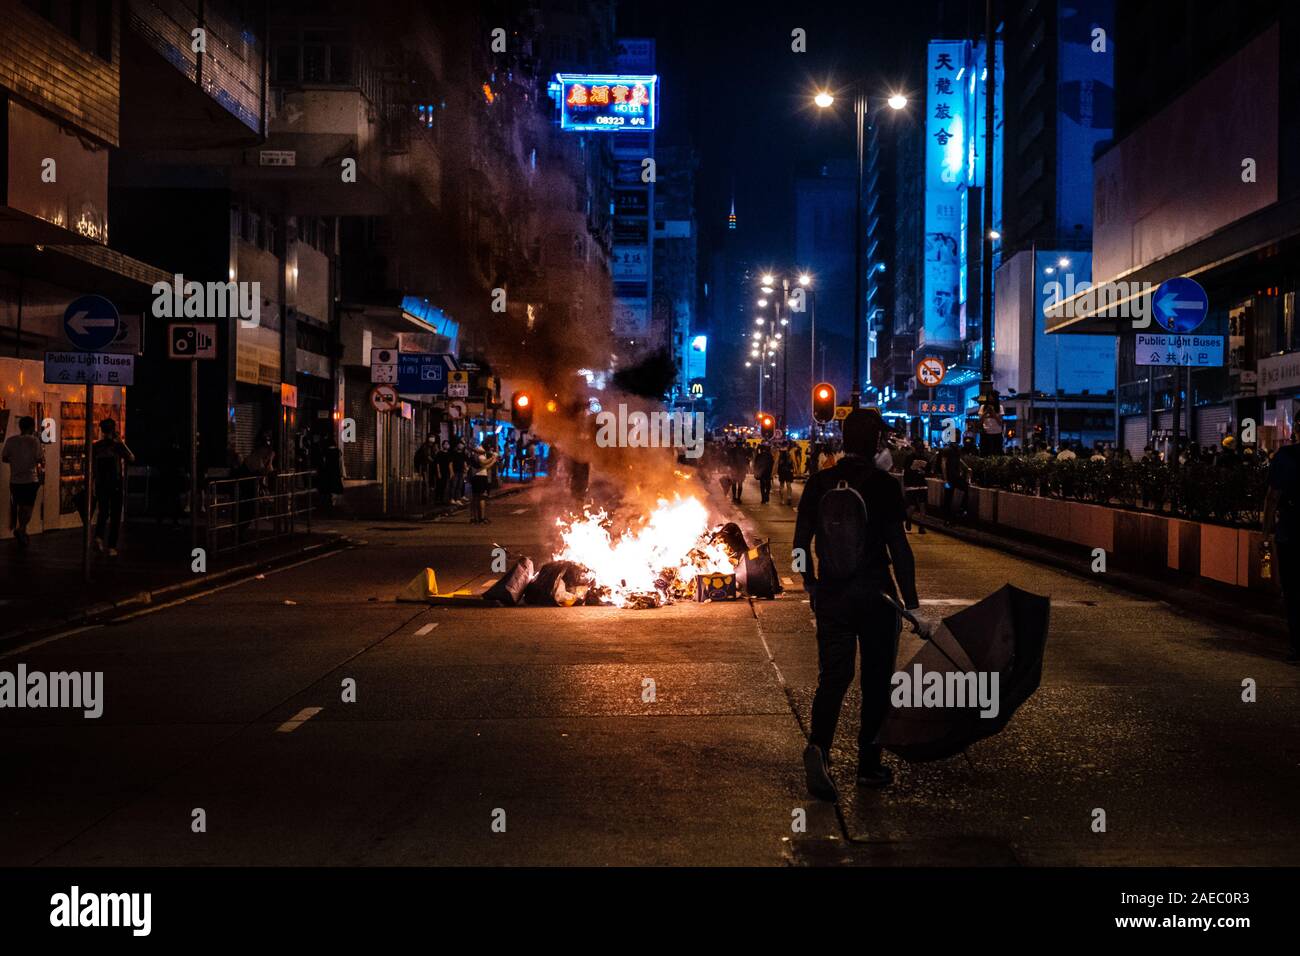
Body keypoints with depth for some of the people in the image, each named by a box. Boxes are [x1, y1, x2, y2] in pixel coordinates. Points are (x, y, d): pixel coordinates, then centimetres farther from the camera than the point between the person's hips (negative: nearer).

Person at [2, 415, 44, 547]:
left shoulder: (11, 441, 2)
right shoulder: (34, 440, -9)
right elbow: (40, 460, -11)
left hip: (15, 480, 4)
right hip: (30, 480, -4)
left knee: (20, 507, 18)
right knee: (28, 507, 0)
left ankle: (22, 533, 25)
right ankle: (21, 529, -22)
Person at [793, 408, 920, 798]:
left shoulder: (818, 484, 1)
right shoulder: (883, 484, -11)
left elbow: (801, 542, 6)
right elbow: (898, 547, -11)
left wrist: (810, 584, 20)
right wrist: (910, 600, -3)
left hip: (831, 595, 3)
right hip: (876, 596, -3)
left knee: (833, 677, 9)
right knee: (876, 679, 11)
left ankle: (819, 746, -14)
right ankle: (869, 763, 18)